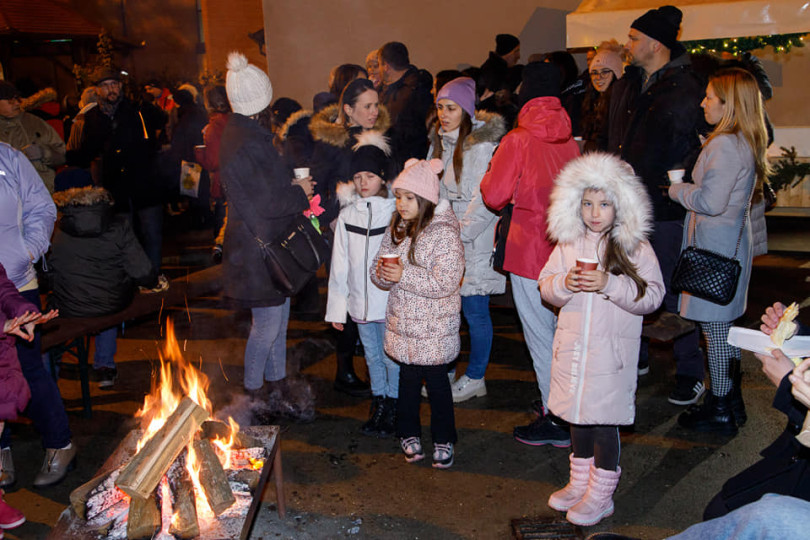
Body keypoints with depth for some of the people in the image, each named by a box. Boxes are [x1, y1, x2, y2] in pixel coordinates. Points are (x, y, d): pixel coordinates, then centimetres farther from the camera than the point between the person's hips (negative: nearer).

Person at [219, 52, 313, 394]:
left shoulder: (247, 133, 9)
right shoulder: (242, 144, -23)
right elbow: (265, 203, -24)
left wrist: (294, 187, 4)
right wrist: (299, 192, -9)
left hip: (270, 243, 10)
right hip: (257, 249, -10)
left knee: (279, 315, 20)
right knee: (267, 324, 2)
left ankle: (276, 379, 34)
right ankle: (253, 390, 19)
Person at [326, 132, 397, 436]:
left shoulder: (397, 212, -7)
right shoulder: (347, 215, 4)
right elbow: (340, 265, 7)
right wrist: (336, 307, 6)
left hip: (392, 300, -4)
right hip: (360, 300, 4)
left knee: (392, 356, 6)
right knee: (372, 355, 17)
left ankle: (393, 407, 24)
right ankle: (378, 403, 34)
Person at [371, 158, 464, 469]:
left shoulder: (445, 233, -16)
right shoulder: (397, 229, 5)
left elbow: (446, 283, -23)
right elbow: (380, 272, 9)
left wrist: (404, 275, -26)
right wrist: (383, 274, -15)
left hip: (434, 327, -5)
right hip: (403, 321, 5)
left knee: (436, 380, 7)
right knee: (408, 377, 16)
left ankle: (443, 440, 24)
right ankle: (409, 433, 33)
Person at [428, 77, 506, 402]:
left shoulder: (483, 145, -13)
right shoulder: (440, 141, 11)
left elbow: (485, 199, -16)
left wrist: (460, 232, -13)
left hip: (475, 241, -7)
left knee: (474, 310, 0)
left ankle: (474, 379, 15)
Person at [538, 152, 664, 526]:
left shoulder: (635, 248, -7)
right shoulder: (568, 244, 4)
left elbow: (652, 295, -12)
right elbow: (546, 288, 6)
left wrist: (609, 284, -24)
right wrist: (565, 284, -16)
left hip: (612, 349, -4)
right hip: (572, 346, 4)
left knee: (604, 420, 2)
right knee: (577, 415, 16)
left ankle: (600, 495, 19)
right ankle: (580, 483, 34)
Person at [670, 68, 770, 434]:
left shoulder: (725, 145, -20)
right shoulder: (747, 142, 11)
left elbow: (711, 202, -24)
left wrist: (676, 189, -8)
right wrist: (687, 187, 12)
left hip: (715, 247, -10)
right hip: (731, 242, 10)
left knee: (714, 327, 0)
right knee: (723, 326, 17)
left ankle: (721, 412, 11)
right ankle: (731, 402, 29)